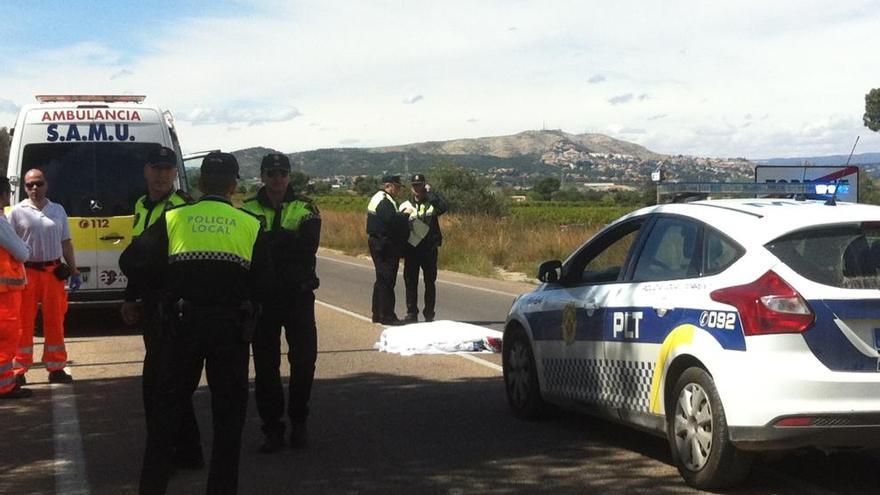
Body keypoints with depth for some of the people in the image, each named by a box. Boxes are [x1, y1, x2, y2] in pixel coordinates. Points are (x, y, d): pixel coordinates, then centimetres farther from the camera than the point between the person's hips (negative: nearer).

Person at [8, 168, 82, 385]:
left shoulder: (58, 210, 11)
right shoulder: (17, 211, 1)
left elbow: (66, 243, 16)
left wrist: (74, 271, 12)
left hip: (53, 271, 3)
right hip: (27, 272, -3)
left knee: (55, 321, 7)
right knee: (24, 322, -1)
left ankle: (56, 368, 15)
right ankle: (19, 369, 5)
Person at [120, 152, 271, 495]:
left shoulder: (173, 219, 2)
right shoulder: (251, 225, 2)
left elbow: (133, 263, -5)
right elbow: (263, 286, 0)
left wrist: (164, 287, 10)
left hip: (181, 325, 0)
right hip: (232, 328, 0)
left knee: (167, 408, 12)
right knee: (228, 412, 10)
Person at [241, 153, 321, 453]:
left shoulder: (305, 209, 4)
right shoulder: (247, 210, 5)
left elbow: (308, 246, -13)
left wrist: (268, 240, -19)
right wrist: (285, 241, -19)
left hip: (298, 295, 0)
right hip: (262, 296, 0)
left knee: (303, 360, 4)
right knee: (266, 365, 3)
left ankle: (298, 422, 20)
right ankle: (272, 429, 11)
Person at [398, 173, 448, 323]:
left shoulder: (432, 203, 2)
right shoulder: (405, 205, 10)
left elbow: (444, 207, -21)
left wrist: (430, 193, -17)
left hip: (429, 249, -2)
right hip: (411, 249, 2)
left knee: (430, 282, 3)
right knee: (410, 282, 3)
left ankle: (429, 313, 10)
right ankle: (411, 313, 10)